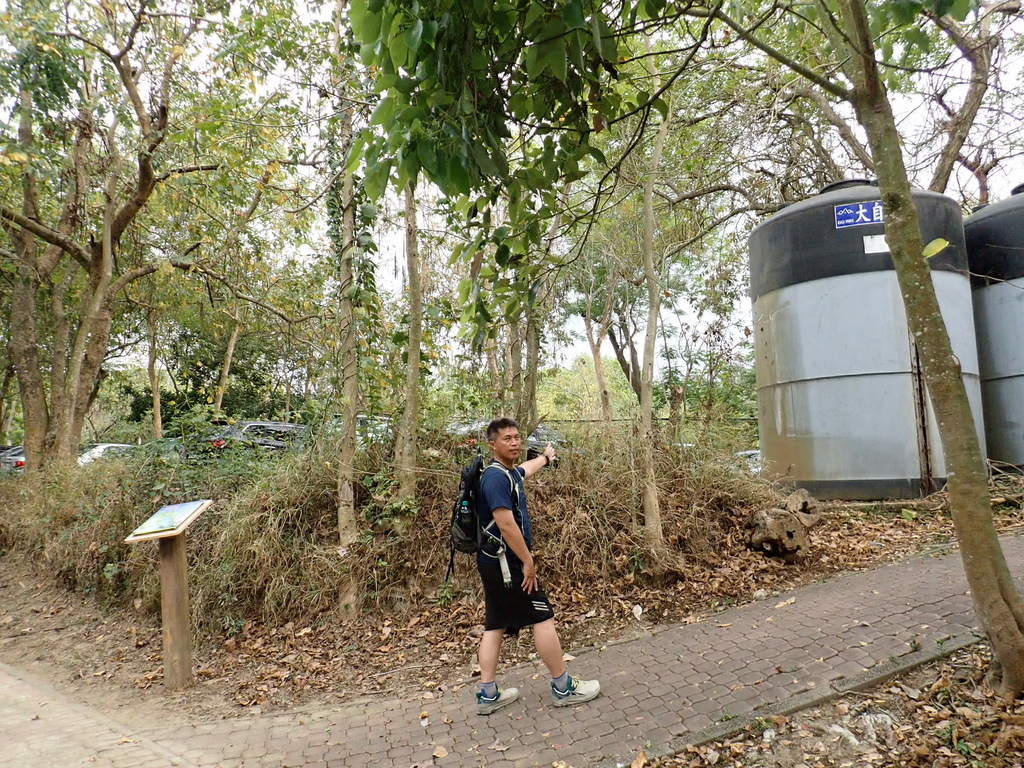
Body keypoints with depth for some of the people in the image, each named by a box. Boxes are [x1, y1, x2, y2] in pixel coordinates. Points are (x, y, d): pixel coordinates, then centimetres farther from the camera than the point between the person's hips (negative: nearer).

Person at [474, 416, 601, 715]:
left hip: (495, 564, 10)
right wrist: (528, 562, -19)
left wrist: (546, 457, 54)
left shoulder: (509, 472, 10)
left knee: (496, 624, 12)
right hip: (506, 563, -10)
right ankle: (563, 688, 10)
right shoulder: (496, 477, -20)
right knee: (543, 617, -1)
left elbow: (527, 469, 35)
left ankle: (488, 695, 18)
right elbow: (506, 524, -26)